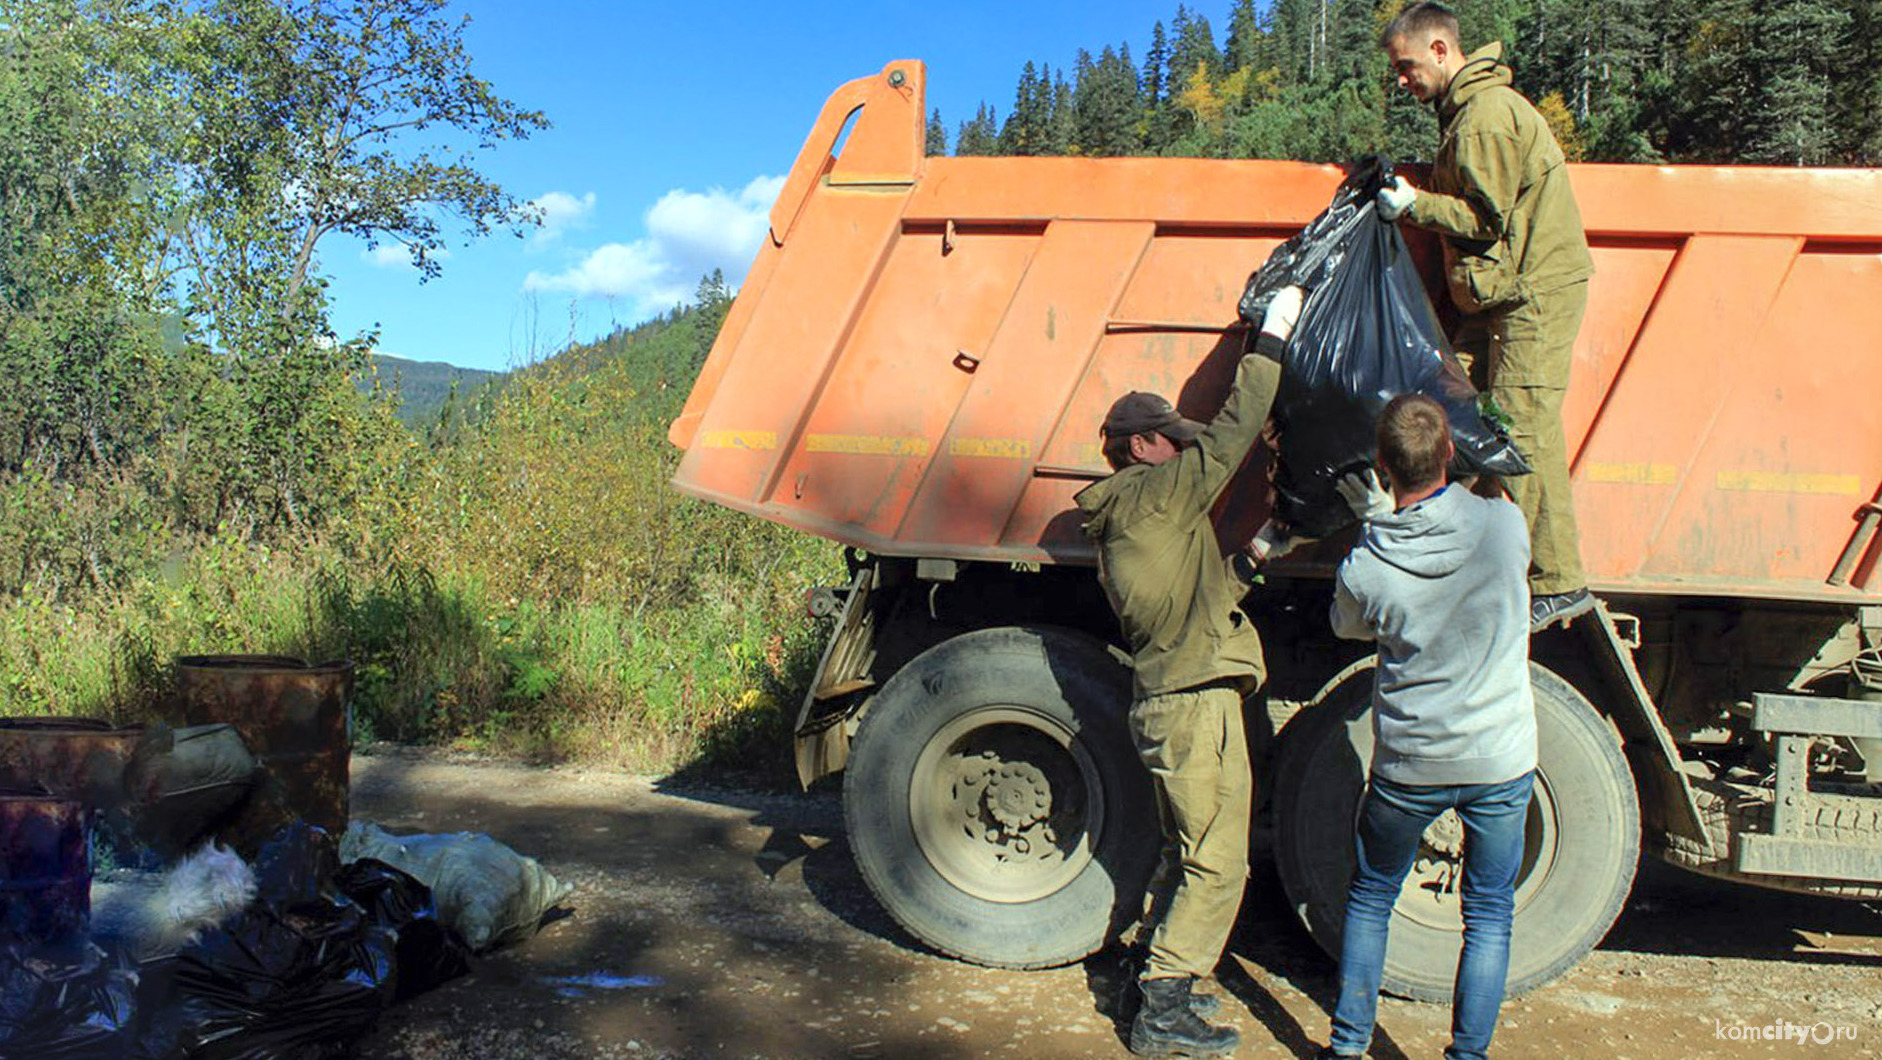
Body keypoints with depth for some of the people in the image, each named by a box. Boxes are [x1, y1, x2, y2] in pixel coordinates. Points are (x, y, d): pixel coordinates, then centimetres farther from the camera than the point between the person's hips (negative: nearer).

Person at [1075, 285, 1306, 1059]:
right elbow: (1230, 435, -14)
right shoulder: (1153, 496, -11)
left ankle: (1161, 978, 29)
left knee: (1187, 856, 20)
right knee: (1217, 864, -4)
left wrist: (1251, 557, 16)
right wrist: (1272, 338, -7)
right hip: (1194, 702, -10)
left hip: (1168, 700, 10)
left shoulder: (1121, 519, 17)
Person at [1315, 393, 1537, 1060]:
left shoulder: (1365, 568, -19)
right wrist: (1387, 520, 11)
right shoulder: (1504, 525, -17)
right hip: (1501, 758, 1)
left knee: (1370, 899, 20)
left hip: (1409, 764, 0)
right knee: (1489, 915, 17)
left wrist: (1377, 523, 2)